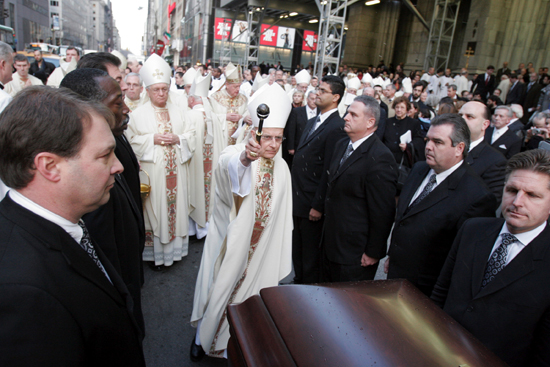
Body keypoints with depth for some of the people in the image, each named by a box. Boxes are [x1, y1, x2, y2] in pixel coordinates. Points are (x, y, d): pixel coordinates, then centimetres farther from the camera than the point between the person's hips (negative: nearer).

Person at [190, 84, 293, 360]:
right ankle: (203, 336, 40)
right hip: (230, 241, -3)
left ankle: (231, 340, 42)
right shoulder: (236, 155, -18)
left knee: (247, 286, 17)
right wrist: (246, 157, -68)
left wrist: (278, 255, 5)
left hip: (261, 245, 4)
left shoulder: (281, 167, -2)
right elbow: (230, 166, -45)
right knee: (219, 286, 11)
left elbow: (282, 215, 3)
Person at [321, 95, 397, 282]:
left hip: (355, 255, -8)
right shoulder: (342, 145, 7)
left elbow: (383, 211, -20)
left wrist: (374, 253, -16)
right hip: (330, 245, 8)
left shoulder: (380, 158, -22)